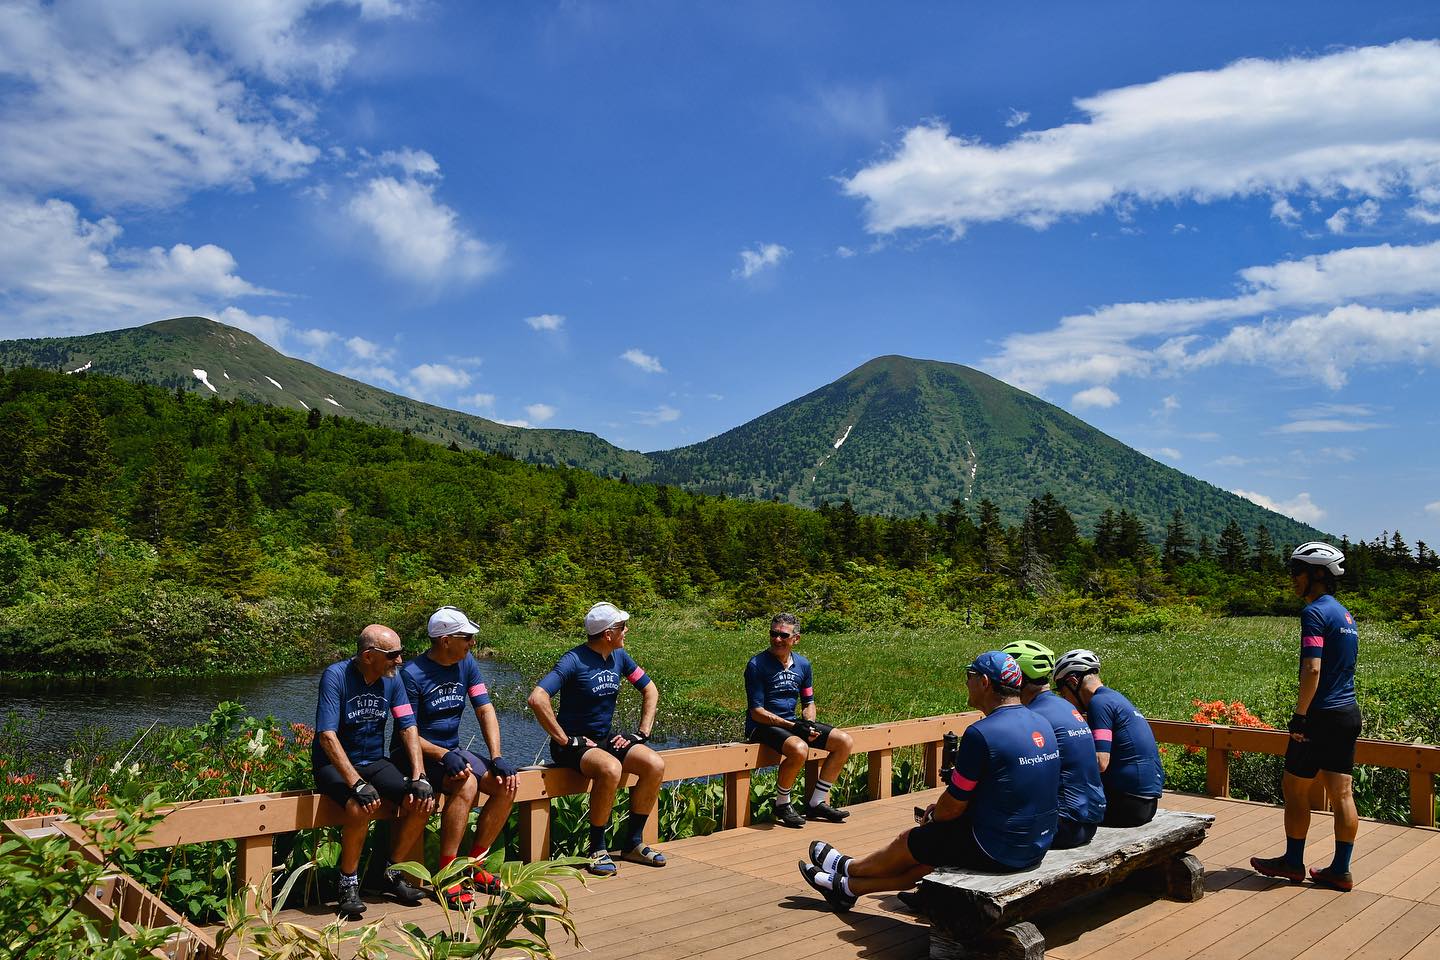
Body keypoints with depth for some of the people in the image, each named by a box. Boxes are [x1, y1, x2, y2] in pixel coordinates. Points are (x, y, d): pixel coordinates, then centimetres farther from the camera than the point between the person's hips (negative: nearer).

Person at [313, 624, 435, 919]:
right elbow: (327, 736, -26)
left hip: (374, 762, 6)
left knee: (423, 802, -16)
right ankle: (348, 884, -10)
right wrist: (357, 784, -34)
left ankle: (392, 873, 5)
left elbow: (408, 727, -1)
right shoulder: (336, 676, -19)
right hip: (334, 764, -5)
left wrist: (418, 778, -14)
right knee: (362, 807, -35)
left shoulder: (392, 678, -1)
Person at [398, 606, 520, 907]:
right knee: (467, 783, -33)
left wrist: (497, 758, -13)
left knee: (507, 784, -14)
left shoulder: (467, 664, 3)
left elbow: (486, 711, -1)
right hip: (419, 754, -6)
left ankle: (474, 864, 0)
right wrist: (444, 756, -31)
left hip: (452, 750, 7)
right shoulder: (412, 674, -16)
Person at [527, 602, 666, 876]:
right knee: (611, 769, -36)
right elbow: (537, 699, -28)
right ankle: (597, 850, -16)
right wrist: (564, 740, -25)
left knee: (655, 765, -17)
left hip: (606, 738, 7)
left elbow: (650, 690, 16)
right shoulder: (574, 661, -17)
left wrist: (642, 733, 5)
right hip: (574, 744, -7)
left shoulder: (619, 656, 5)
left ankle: (633, 843, -1)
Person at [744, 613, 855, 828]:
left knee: (845, 742, -4)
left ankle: (816, 803, 5)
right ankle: (782, 805, -9)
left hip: (792, 722, 7)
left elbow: (808, 703, 16)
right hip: (763, 726, -7)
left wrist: (809, 725, -7)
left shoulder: (802, 665, 7)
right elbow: (757, 712, -16)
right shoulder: (757, 665, -14)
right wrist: (793, 727, -22)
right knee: (799, 750, -36)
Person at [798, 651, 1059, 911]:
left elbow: (953, 808, -15)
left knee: (909, 840, 15)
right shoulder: (1042, 724, 5)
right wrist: (940, 808, 15)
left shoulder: (981, 733, -22)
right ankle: (848, 886, 35)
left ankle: (847, 867, 40)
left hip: (996, 851, -8)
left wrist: (932, 815, 9)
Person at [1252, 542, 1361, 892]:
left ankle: (1293, 862, 15)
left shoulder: (1315, 612, -15)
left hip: (1323, 715, -9)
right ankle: (1340, 870, 14)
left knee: (1294, 788, 5)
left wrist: (1299, 716, -18)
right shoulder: (1345, 615, 14)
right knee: (1341, 793, 10)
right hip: (1349, 712, 9)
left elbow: (1312, 669, -23)